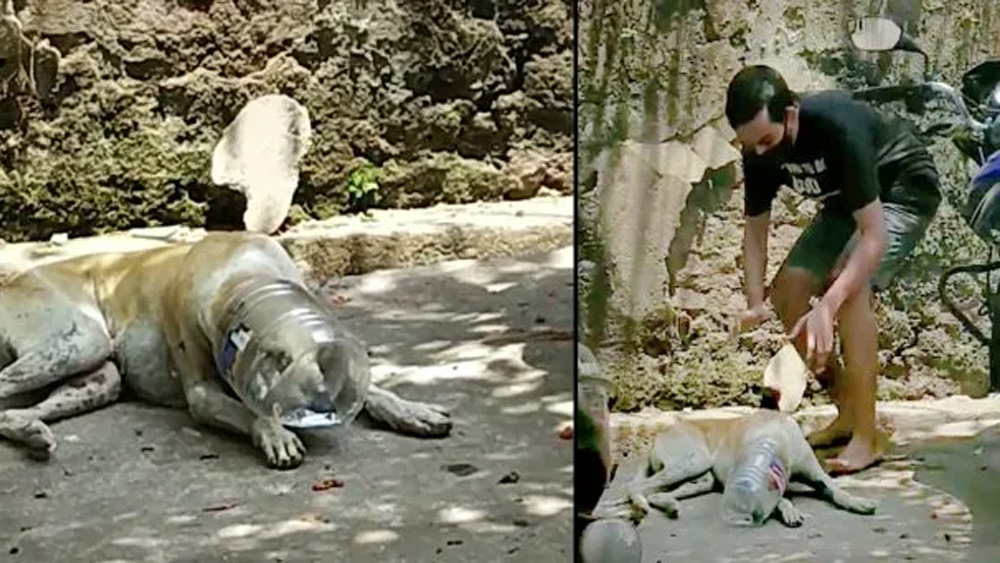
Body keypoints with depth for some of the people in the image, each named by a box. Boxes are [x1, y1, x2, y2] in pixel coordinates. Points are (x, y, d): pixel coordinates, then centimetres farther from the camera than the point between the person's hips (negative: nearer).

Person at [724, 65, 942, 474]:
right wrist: (755, 303, -23)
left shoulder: (838, 128, -39)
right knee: (787, 290, -2)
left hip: (905, 191, -7)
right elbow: (755, 227, -7)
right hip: (847, 201, 8)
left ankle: (867, 438, -23)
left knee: (851, 289, -29)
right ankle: (847, 414, 13)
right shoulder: (758, 152, -18)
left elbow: (874, 236, -40)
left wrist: (828, 306, -49)